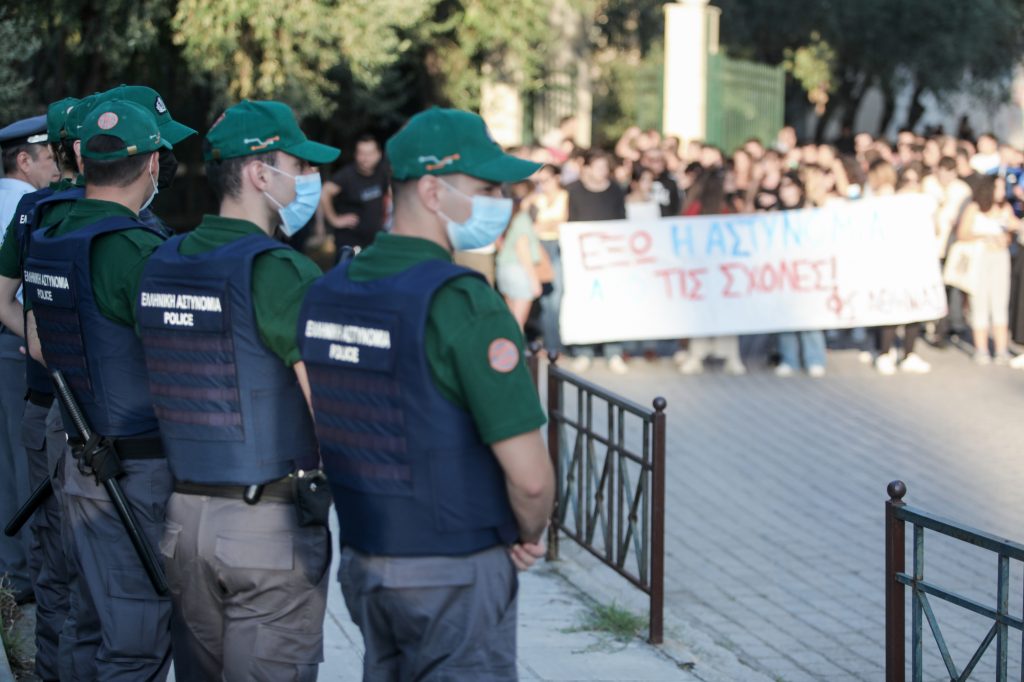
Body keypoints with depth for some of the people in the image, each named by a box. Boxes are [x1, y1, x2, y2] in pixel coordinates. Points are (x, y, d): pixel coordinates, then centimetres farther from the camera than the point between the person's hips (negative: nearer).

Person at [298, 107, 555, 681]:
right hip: (455, 571, -7)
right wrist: (530, 536, -1)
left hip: (363, 561, 7)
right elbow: (530, 475, -20)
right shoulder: (465, 304, -19)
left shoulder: (328, 290, 4)